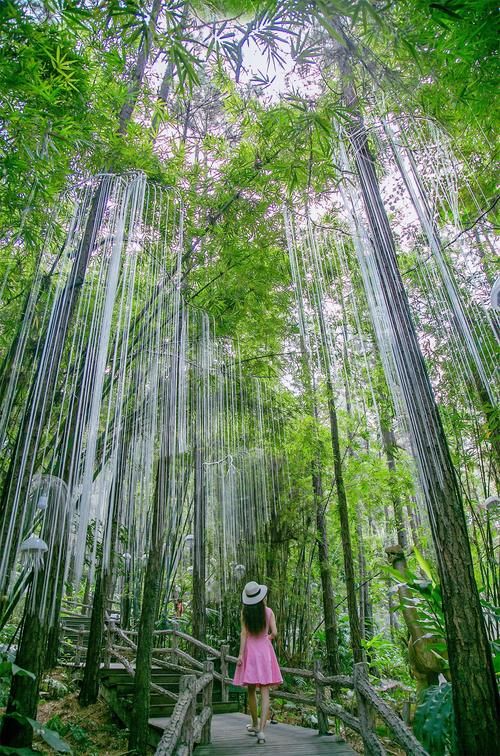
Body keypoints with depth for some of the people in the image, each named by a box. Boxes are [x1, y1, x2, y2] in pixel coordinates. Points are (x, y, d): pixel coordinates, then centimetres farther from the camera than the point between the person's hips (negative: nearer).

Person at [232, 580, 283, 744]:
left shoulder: (245, 612, -5)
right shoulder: (268, 611, -5)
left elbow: (244, 634, -9)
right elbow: (274, 633, -6)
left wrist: (240, 654, -7)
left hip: (250, 651, 1)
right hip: (265, 650, 0)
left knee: (251, 690, 16)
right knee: (265, 692, 1)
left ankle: (255, 724, 30)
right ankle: (261, 730, -9)